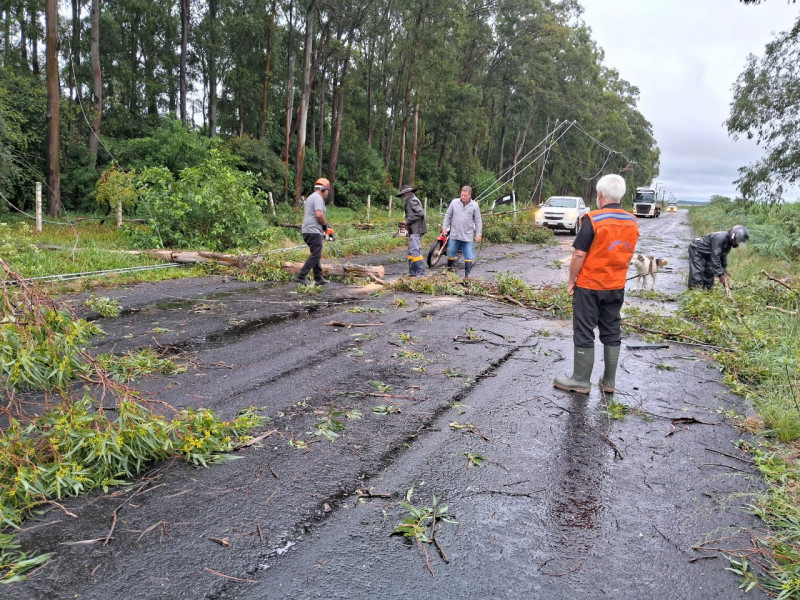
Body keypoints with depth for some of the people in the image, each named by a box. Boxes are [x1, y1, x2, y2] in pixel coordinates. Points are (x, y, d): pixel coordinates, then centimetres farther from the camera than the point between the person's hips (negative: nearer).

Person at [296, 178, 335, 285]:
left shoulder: (310, 198, 21)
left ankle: (319, 278, 16)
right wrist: (325, 225, -5)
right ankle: (301, 277, -15)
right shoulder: (318, 198, -11)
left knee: (316, 255, 14)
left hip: (306, 231, 10)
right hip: (314, 232, -10)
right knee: (315, 255, -10)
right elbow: (319, 215, -23)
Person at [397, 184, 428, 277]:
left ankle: (421, 273, -14)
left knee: (414, 251, -14)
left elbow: (420, 213, -20)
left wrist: (408, 221, -15)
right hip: (414, 230, 11)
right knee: (411, 251, 12)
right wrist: (407, 224, 12)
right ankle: (412, 272, 16)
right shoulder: (410, 201, 22)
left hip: (416, 231, -11)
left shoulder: (412, 200, -8)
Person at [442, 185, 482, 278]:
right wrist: (444, 227, 5)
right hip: (454, 235, 1)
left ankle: (467, 275, 5)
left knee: (469, 256, -2)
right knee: (450, 254, 9)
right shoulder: (454, 202, 1)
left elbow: (478, 221, 4)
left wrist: (478, 234, 0)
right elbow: (448, 216, 10)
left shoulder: (475, 205, 0)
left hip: (467, 236, -1)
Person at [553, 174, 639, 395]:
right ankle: (609, 381, 18)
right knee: (611, 333, 12)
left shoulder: (593, 220, -16)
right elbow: (626, 254, 12)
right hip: (616, 287, 6)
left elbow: (579, 255, -16)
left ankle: (581, 381, 10)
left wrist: (571, 281, -7)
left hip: (589, 286, -6)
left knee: (584, 333, 3)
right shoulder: (632, 222, 3)